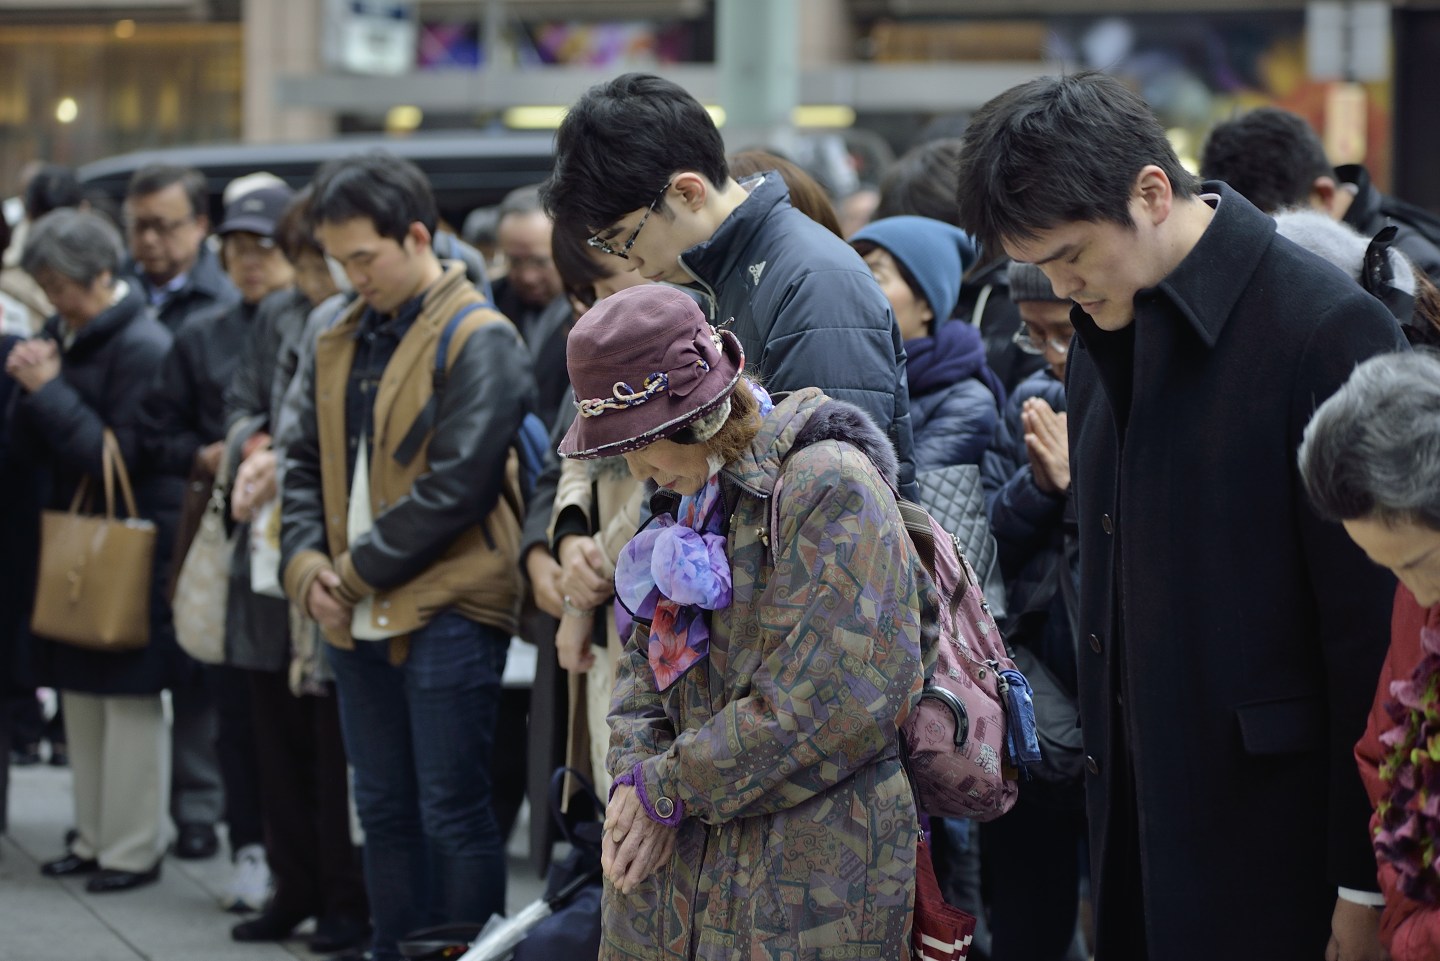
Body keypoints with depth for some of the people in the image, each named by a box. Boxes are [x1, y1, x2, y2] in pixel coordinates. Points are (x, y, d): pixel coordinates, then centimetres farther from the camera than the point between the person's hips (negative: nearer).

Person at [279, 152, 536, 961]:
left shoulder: (479, 341, -11)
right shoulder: (343, 341, 13)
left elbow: (456, 486, -17)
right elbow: (308, 463, 17)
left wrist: (359, 569, -11)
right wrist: (307, 562, -1)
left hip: (447, 615, -7)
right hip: (360, 619, 7)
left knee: (453, 813, -3)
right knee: (385, 810, 14)